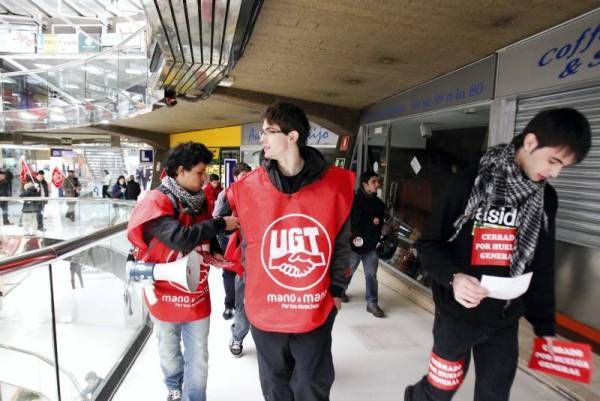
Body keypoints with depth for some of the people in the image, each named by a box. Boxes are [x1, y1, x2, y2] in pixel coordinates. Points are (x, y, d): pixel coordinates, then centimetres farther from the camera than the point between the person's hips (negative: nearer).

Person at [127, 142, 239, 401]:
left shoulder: (199, 200, -1)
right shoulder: (156, 202, -19)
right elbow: (181, 238, -33)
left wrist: (216, 252, -6)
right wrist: (221, 224, -25)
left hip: (197, 295, 3)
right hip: (166, 296, -3)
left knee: (198, 361, 12)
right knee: (169, 353, 23)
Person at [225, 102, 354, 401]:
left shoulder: (335, 184, -10)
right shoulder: (248, 188, -8)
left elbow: (341, 243, 1)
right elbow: (248, 246, 5)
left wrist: (337, 289, 5)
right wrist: (254, 291, 7)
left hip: (316, 309, -1)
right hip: (265, 310, 1)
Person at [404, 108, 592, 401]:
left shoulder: (546, 199, 4)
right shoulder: (468, 183, -13)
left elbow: (542, 267, 10)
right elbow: (429, 243, -10)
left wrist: (544, 323, 11)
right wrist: (453, 276, -27)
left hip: (505, 321, 4)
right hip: (457, 314, -4)